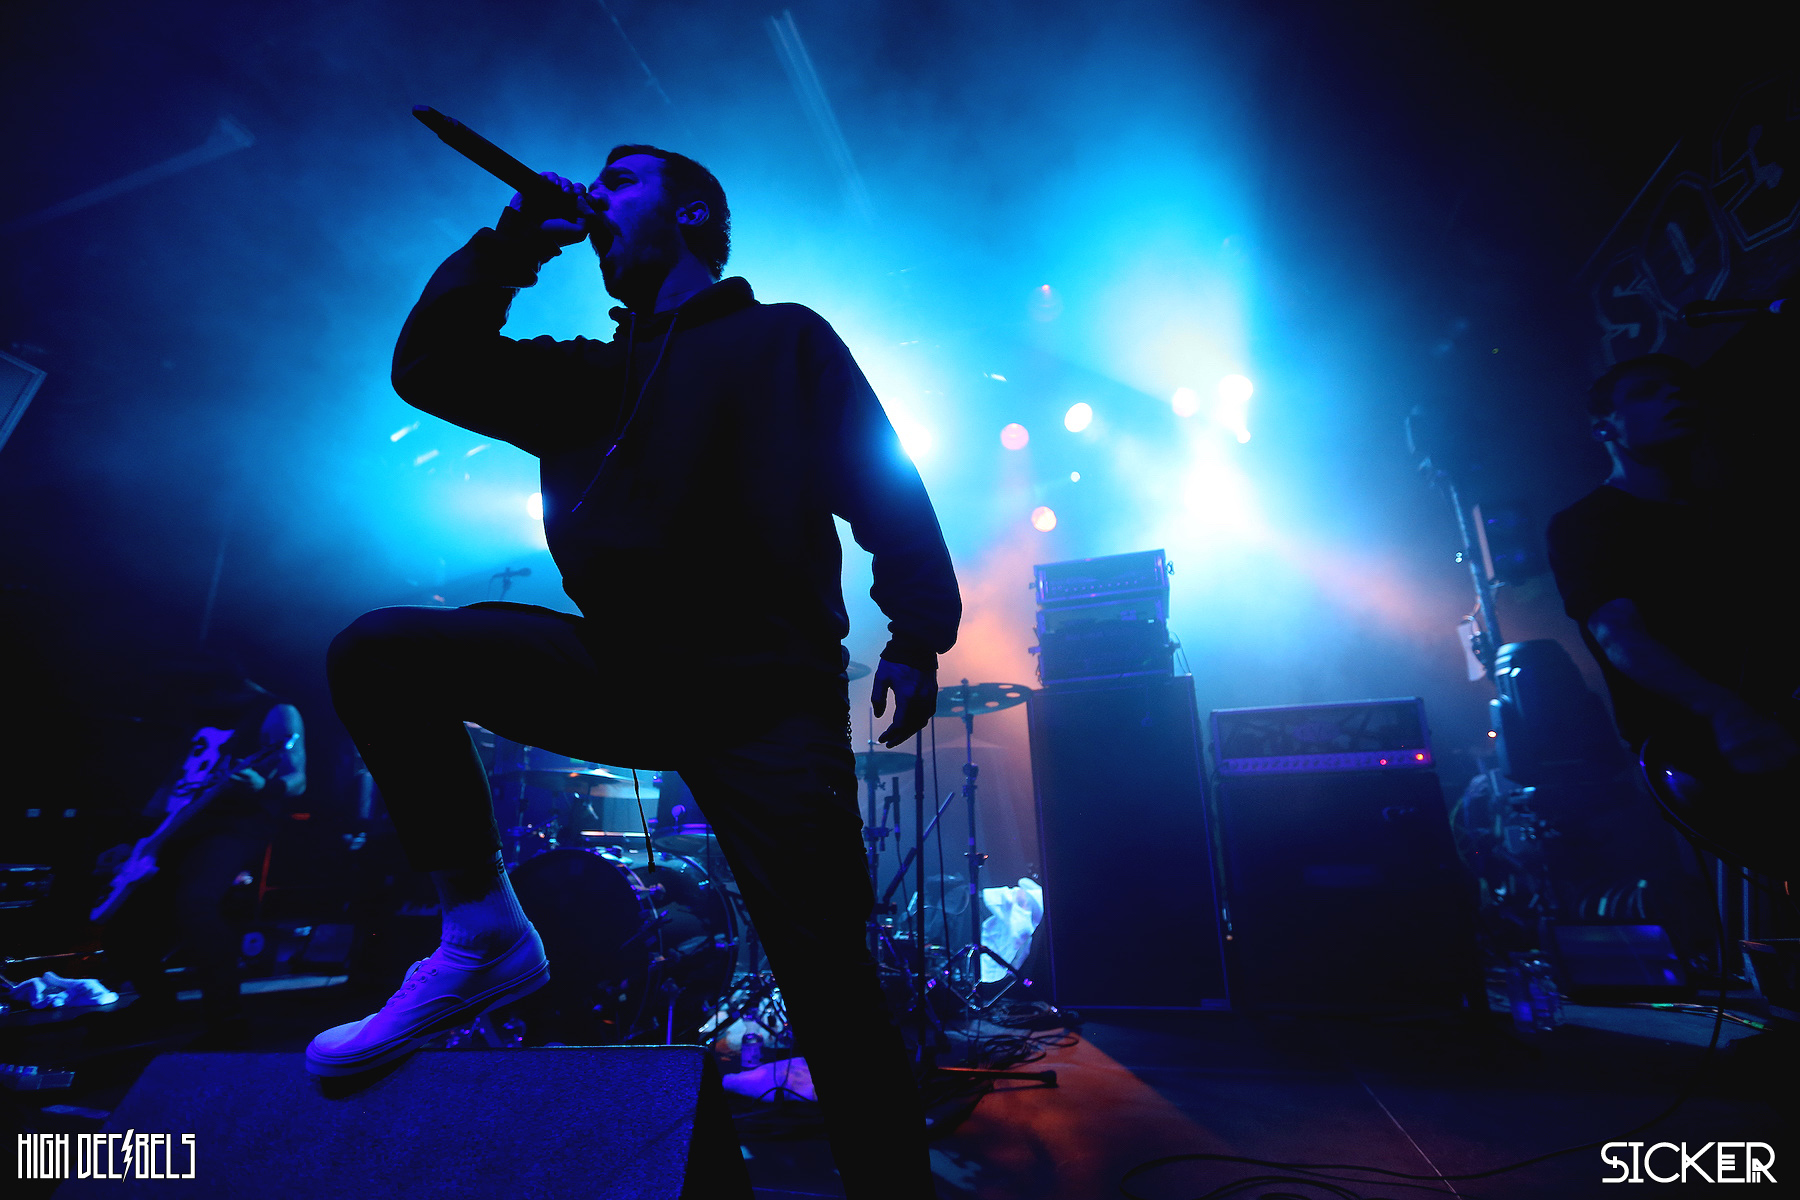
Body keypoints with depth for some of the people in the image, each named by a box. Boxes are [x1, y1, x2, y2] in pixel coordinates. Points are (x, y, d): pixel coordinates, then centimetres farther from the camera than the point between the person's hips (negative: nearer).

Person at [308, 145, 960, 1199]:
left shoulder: (785, 339, 11)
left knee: (829, 982, -9)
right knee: (379, 652, -5)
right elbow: (428, 369, 21)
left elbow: (886, 481, 2)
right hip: (618, 671, 5)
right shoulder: (590, 376, 25)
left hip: (765, 689, -5)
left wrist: (918, 633, -11)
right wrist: (512, 246, 17)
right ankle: (482, 932, 0)